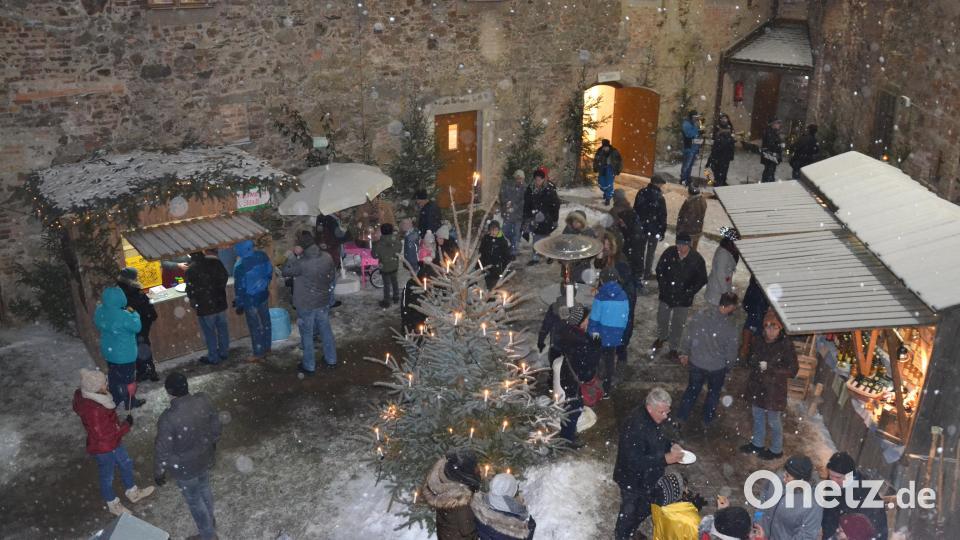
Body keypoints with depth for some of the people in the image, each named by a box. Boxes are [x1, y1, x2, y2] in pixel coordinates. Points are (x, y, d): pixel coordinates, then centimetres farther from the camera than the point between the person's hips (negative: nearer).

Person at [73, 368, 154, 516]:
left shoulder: (86, 396, -12)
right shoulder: (93, 411, -40)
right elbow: (104, 436, -31)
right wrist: (127, 424, -21)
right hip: (103, 448, -9)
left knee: (126, 464, 27)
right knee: (107, 476, 18)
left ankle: (133, 493, 51)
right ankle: (113, 505, 44)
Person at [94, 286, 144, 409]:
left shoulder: (99, 311, -11)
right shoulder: (124, 316, -33)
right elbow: (137, 327, -17)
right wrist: (134, 314, -5)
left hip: (108, 351, 6)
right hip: (124, 354, -6)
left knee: (113, 376, 26)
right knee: (127, 379, 14)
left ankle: (115, 399, 43)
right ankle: (130, 403, 31)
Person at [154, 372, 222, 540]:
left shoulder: (168, 418, -36)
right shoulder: (204, 400, -20)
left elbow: (163, 451, -22)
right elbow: (215, 427, -2)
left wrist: (158, 472, -3)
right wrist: (212, 445, 17)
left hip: (184, 468, -5)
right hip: (205, 459, 5)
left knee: (194, 501, 19)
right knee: (205, 490, 30)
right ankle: (210, 522, 55)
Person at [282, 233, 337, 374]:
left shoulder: (302, 263, -26)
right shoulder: (327, 257, -8)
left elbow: (285, 272, -11)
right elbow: (332, 274, 8)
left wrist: (294, 256, -10)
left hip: (305, 304, -5)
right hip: (323, 302, 5)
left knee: (307, 335, 10)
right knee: (326, 331, 19)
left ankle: (309, 366, 21)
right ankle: (331, 359, 33)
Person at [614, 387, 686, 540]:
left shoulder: (654, 418, -8)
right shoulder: (635, 427, -36)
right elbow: (634, 461, -34)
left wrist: (671, 445, -7)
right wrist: (665, 459, -33)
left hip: (648, 477, 8)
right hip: (633, 480, -8)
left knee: (645, 509, 27)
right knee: (629, 512, 15)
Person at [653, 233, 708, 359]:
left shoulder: (697, 259, -17)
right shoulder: (669, 252, -14)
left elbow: (702, 280, -6)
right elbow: (659, 269, 0)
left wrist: (689, 292, -12)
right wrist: (662, 286, -6)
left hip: (683, 298, -2)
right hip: (666, 294, 2)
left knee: (678, 324, 9)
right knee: (662, 318, 20)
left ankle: (674, 347, 27)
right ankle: (661, 338, 48)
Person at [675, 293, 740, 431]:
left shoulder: (701, 314, -18)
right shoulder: (730, 326, -25)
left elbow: (688, 335, -8)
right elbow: (731, 351, -13)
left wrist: (684, 353, 8)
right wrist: (728, 366, 7)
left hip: (696, 362, 2)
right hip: (717, 367, -2)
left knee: (692, 390, 23)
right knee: (713, 393, 24)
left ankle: (680, 418, 33)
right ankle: (707, 422, 39)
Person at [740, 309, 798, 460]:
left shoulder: (786, 346, -19)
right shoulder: (758, 342, -5)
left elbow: (793, 371, -17)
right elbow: (749, 360, 7)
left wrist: (770, 368, -25)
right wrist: (756, 364, -16)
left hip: (774, 391, -5)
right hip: (757, 388, 5)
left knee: (774, 422, 12)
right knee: (757, 417, 23)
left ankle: (776, 450, 33)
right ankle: (757, 443, 44)